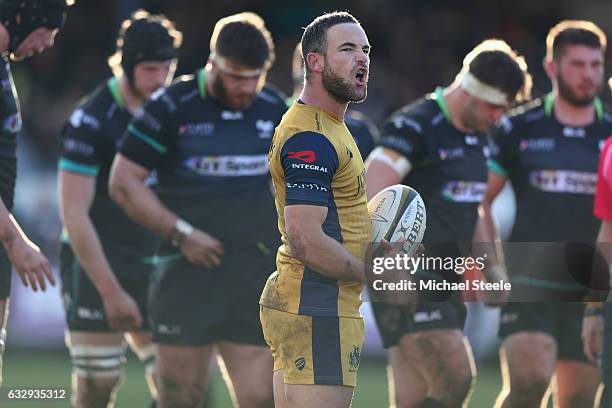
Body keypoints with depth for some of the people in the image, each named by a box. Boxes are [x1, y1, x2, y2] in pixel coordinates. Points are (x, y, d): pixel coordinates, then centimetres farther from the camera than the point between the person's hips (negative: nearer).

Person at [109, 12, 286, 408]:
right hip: (188, 270, -3)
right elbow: (123, 182, -5)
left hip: (257, 270, 4)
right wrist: (181, 233, -12)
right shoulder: (171, 107, -5)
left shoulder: (274, 109, 8)